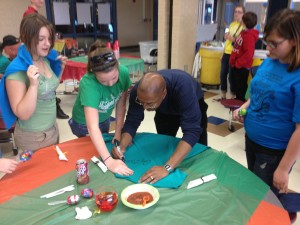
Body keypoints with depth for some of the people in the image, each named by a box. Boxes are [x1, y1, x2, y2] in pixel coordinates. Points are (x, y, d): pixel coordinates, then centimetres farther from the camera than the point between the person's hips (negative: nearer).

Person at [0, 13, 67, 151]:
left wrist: (60, 68, 3)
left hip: (52, 129, 7)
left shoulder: (46, 59, -1)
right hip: (33, 137, -7)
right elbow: (23, 114, -24)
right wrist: (33, 84, -35)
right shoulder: (17, 70, -22)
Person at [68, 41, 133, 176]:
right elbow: (93, 127, -47)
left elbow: (121, 105, -14)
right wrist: (109, 161, -53)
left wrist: (118, 133, -15)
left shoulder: (123, 73, -28)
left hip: (104, 119, 5)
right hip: (84, 124, -4)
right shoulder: (88, 84, -41)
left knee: (104, 145, 26)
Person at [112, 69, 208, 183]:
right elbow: (131, 122, -24)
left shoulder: (183, 87, -46)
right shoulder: (138, 91, -34)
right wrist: (122, 146, -43)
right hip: (165, 112, 3)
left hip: (192, 107, -2)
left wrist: (167, 168, -58)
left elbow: (192, 131, -50)